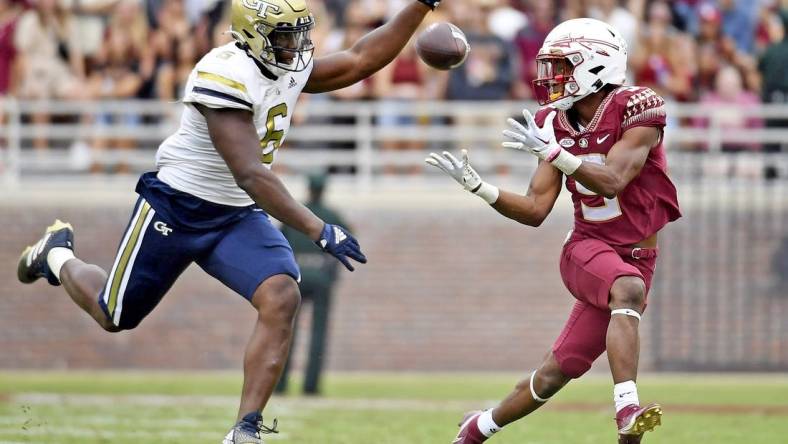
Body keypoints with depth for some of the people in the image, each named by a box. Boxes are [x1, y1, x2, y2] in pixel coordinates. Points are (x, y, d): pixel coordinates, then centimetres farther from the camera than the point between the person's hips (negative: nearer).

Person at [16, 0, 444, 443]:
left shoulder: (291, 70, -2)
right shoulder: (226, 76, -29)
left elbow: (361, 60, 9)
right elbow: (251, 176, -33)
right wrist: (318, 230, -37)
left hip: (239, 217, 7)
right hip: (176, 207, -6)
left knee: (282, 300, -19)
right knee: (115, 316, 10)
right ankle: (58, 253, 43)